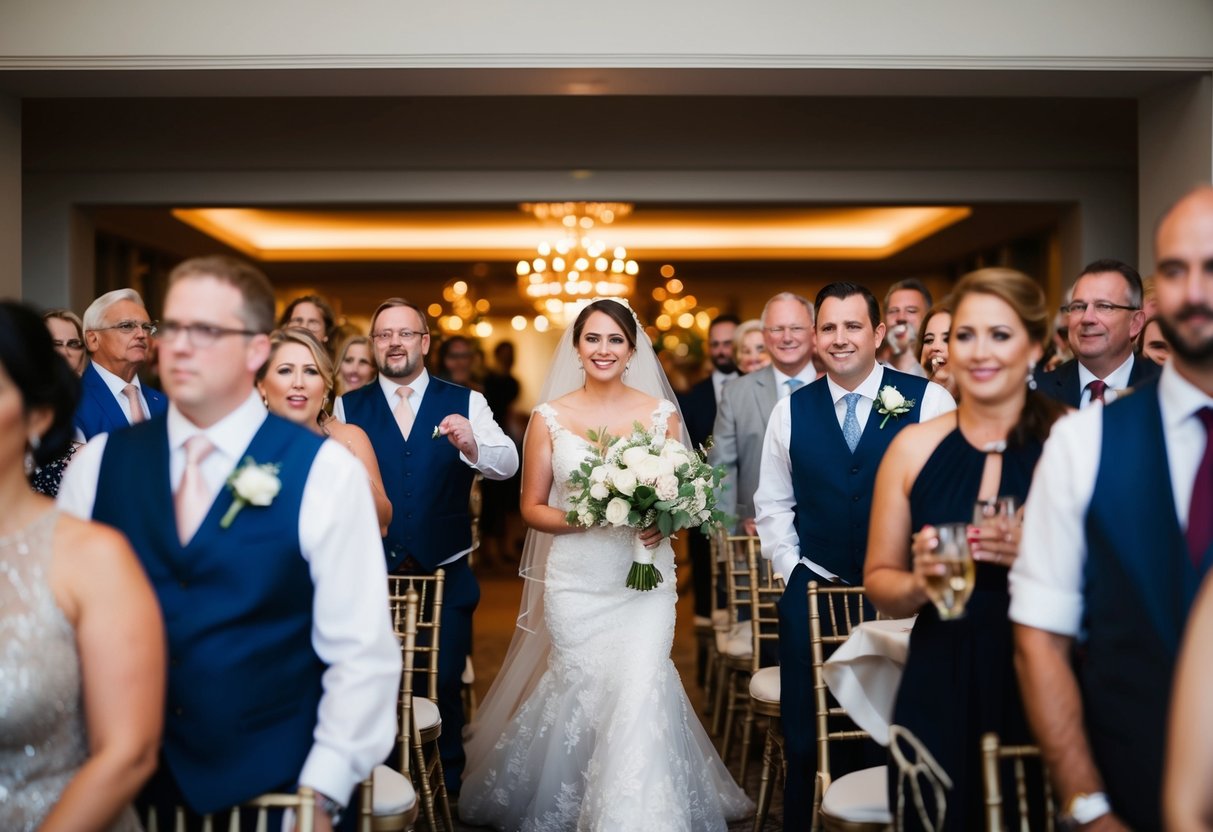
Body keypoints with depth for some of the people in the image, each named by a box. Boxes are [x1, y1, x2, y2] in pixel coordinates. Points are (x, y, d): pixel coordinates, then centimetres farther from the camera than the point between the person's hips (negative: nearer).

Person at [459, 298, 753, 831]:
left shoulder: (662, 414, 3)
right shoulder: (549, 417, 1)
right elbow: (532, 506, 4)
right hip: (576, 580, 0)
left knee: (639, 690, -10)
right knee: (583, 689, 4)